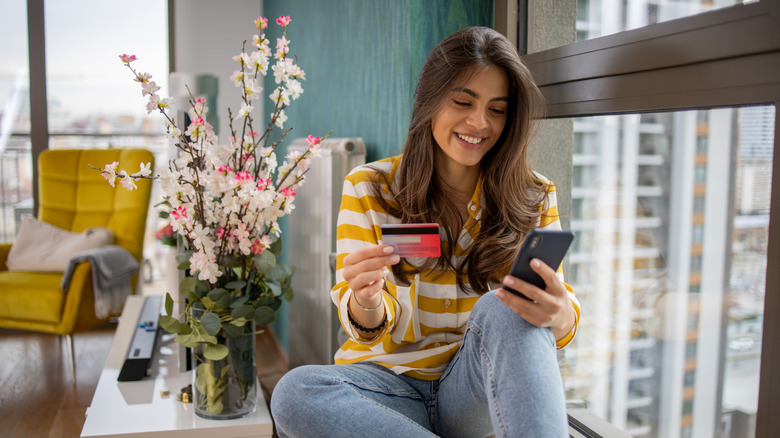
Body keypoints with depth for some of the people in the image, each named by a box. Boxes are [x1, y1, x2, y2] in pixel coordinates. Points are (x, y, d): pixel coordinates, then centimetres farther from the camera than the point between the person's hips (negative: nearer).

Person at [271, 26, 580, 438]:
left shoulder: (534, 199, 2)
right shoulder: (368, 188, -1)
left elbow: (561, 312, -4)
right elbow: (369, 328, -5)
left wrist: (559, 315, -30)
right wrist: (366, 303, -31)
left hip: (481, 390, 0)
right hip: (393, 384, 1)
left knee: (504, 309, -31)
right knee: (294, 393, -30)